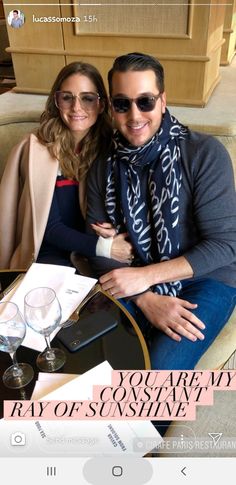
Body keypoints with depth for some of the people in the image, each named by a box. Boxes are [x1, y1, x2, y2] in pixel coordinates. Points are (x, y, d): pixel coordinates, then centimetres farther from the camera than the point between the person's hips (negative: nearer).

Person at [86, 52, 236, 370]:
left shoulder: (206, 153, -12)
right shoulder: (104, 167, 0)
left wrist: (145, 276, -22)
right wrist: (146, 298, -19)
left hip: (205, 279, -2)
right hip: (133, 285, 3)